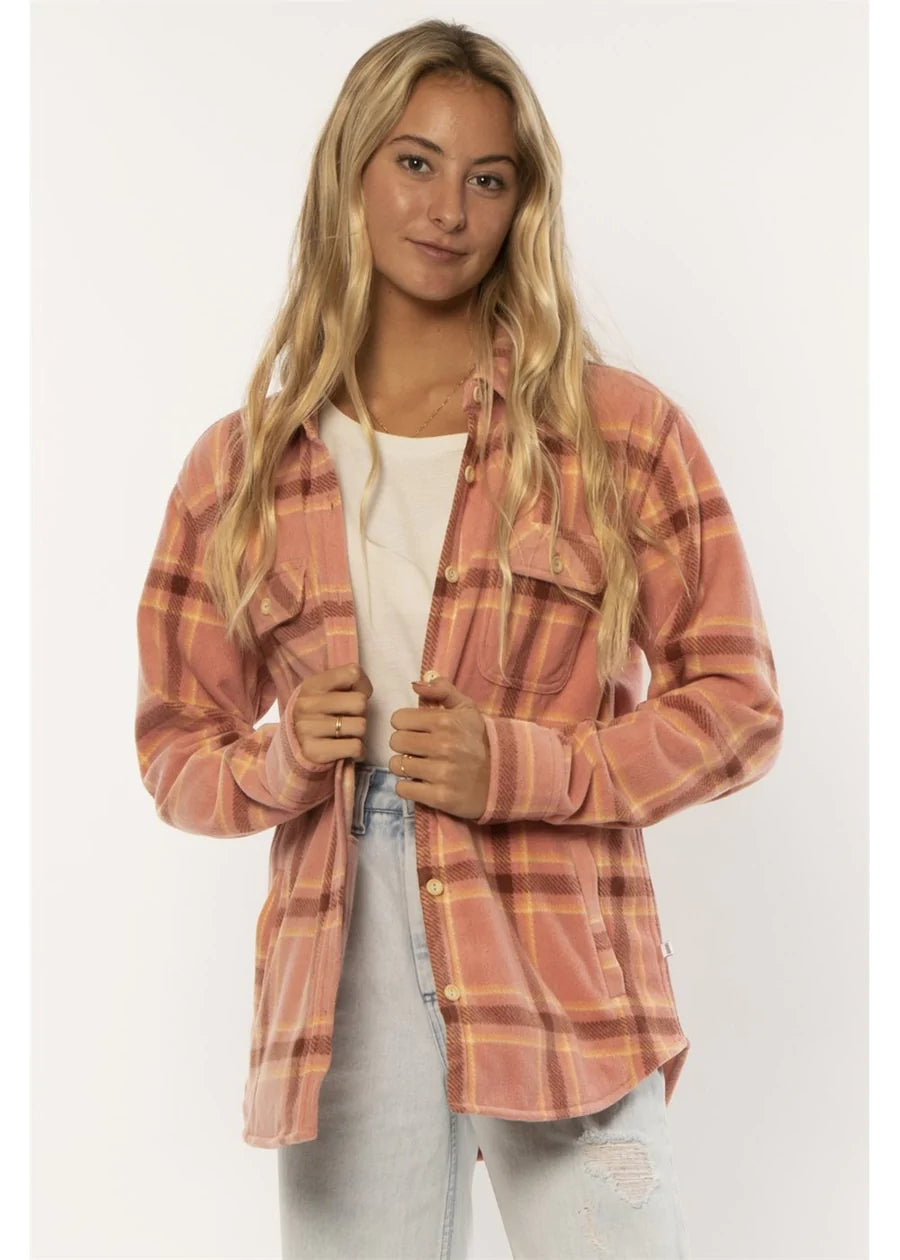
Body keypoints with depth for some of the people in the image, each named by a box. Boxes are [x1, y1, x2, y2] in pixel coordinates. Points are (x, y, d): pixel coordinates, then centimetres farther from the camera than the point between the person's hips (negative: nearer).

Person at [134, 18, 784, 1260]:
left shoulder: (620, 432, 2)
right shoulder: (240, 466, 8)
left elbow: (735, 704, 2)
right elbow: (175, 746, 13)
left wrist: (521, 769, -12)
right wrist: (283, 760, -9)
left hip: (561, 976, -1)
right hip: (341, 986, 2)